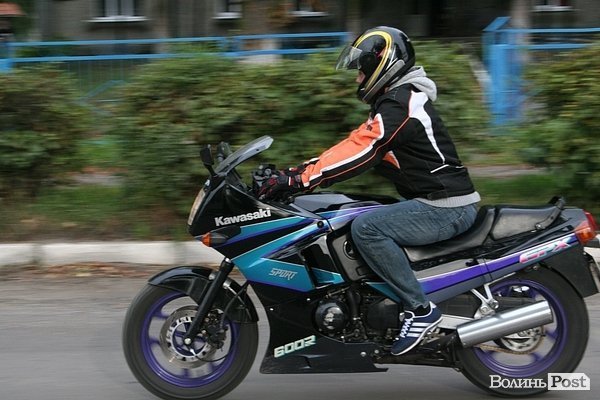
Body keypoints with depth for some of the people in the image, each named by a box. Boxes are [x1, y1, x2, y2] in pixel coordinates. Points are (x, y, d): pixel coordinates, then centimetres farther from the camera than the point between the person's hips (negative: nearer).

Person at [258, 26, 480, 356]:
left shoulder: (400, 104, -15)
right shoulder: (396, 100, 18)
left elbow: (361, 151, -24)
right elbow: (356, 143, 17)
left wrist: (298, 179, -24)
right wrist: (301, 169, 8)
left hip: (445, 208, -11)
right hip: (434, 203, 11)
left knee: (366, 228, -26)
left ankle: (420, 309, -18)